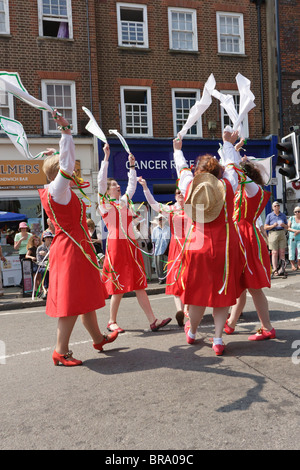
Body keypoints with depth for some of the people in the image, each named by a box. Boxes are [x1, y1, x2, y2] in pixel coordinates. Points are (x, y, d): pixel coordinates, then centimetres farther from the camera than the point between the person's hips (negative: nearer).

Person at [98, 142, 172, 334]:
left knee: (139, 284, 4)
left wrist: (132, 166, 24)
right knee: (119, 287, -1)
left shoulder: (124, 201, 17)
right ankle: (112, 322, 16)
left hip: (131, 245, 6)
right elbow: (101, 180, -8)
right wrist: (106, 157, -9)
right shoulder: (105, 203, 1)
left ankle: (153, 321, 3)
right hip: (116, 245, -5)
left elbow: (132, 185, 26)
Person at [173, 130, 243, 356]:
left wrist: (178, 150, 40)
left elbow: (182, 168, 20)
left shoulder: (189, 186, 0)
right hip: (225, 247, -1)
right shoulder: (227, 185, -2)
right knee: (222, 292, 9)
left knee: (199, 292, 14)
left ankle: (192, 332, 34)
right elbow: (231, 165, 18)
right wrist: (229, 144, 35)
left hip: (198, 247, 1)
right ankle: (218, 339, 12)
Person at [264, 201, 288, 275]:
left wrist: (283, 225, -6)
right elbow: (265, 227, 1)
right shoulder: (269, 216, 4)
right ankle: (275, 270, -4)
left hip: (282, 234, 3)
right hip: (273, 234, -3)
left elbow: (287, 227, 17)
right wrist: (273, 226, -15)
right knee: (275, 252, -6)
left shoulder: (283, 215, 13)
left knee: (282, 252, -1)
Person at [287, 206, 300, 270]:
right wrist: (295, 230, -17)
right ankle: (293, 265, 10)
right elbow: (288, 228, -3)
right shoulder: (291, 218, 0)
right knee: (292, 251, 1)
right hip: (292, 238, -1)